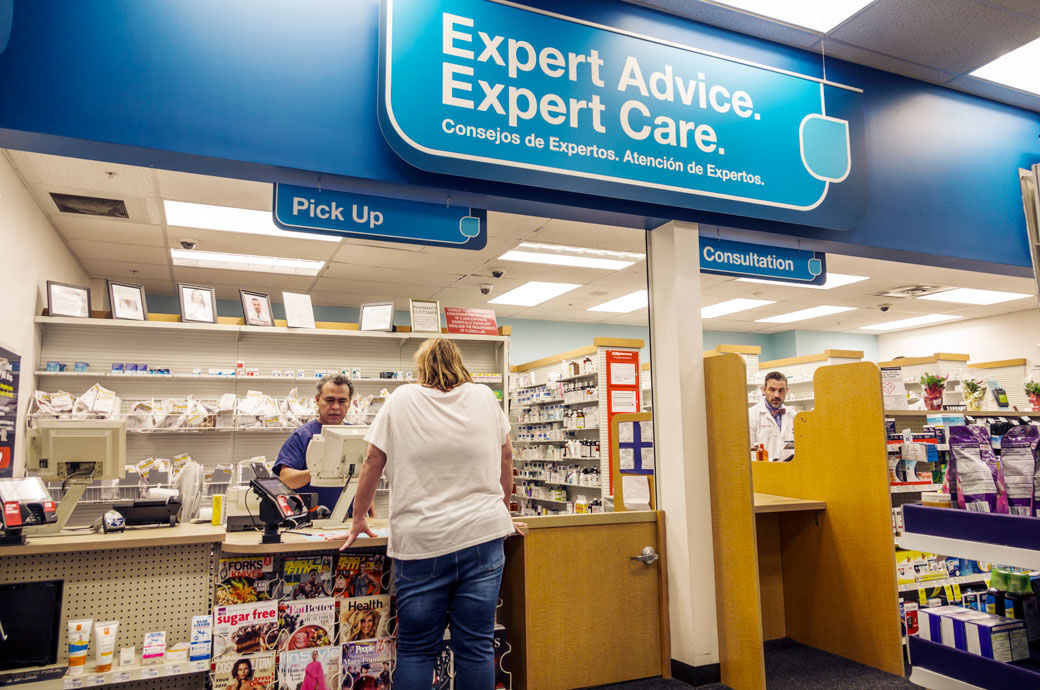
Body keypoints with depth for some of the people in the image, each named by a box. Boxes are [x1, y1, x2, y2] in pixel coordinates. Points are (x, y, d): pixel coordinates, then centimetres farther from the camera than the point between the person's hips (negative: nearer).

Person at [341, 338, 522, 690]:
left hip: (420, 542, -1)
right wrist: (503, 512, 27)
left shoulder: (401, 400, 2)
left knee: (416, 650, 10)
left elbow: (373, 462, 5)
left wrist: (358, 519, 16)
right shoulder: (485, 397, 7)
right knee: (476, 646, 8)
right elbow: (505, 457, 14)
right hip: (482, 538, 2)